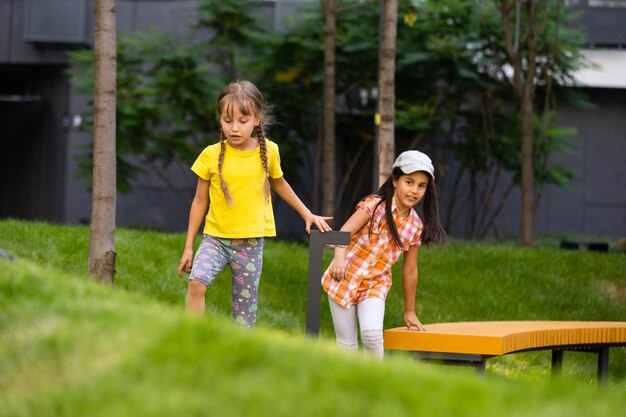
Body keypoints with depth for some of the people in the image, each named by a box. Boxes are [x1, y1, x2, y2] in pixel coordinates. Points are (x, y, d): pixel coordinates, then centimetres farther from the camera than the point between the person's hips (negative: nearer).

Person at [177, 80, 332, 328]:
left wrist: (306, 214, 19)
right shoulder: (211, 155, -5)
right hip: (216, 238, -1)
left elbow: (279, 184, 18)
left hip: (251, 244, 1)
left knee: (245, 311, 3)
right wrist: (188, 247, 5)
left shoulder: (268, 151, -2)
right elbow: (200, 201, 4)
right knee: (196, 282, -26)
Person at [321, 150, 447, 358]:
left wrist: (410, 312, 16)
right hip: (343, 279, -2)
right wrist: (340, 256, -44)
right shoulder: (374, 205, -11)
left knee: (372, 333, -23)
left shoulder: (415, 226, 1)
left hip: (375, 285, 2)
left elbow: (409, 271, 10)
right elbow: (344, 231, -23)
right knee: (346, 343, 0)